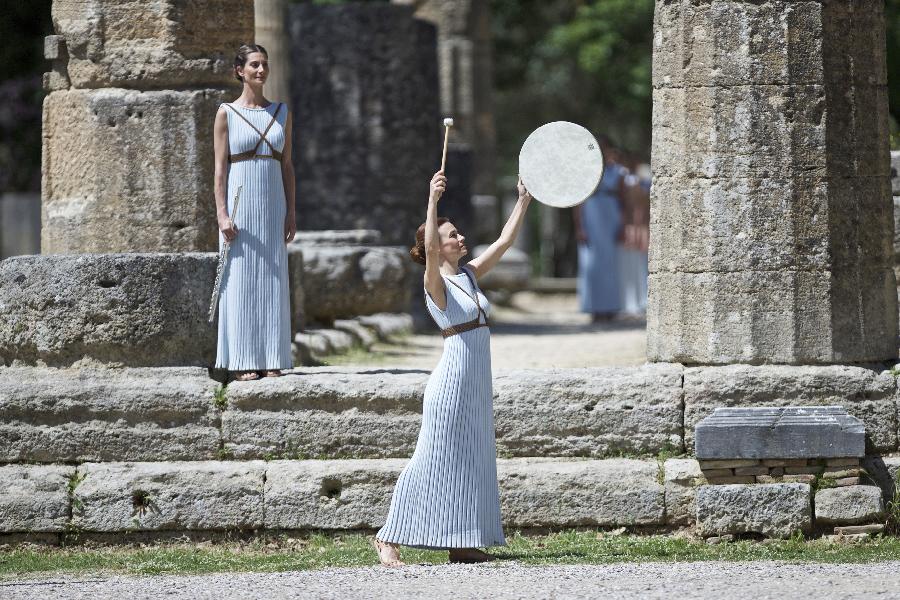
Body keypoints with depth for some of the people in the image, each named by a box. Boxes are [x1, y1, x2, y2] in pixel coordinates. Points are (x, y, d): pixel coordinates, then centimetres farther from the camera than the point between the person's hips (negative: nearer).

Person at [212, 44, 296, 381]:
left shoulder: (280, 112, 11)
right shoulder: (227, 113, 0)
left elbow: (287, 164, 12)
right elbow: (220, 168, -2)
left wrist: (291, 211, 5)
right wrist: (222, 214, -11)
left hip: (273, 204, 4)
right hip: (240, 202, -4)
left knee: (272, 282, 2)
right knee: (240, 280, -4)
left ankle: (271, 360, 5)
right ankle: (241, 362, -2)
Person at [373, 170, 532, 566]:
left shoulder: (470, 275, 12)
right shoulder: (435, 282, -10)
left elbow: (504, 241, 16)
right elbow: (429, 248, -29)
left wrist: (524, 201, 13)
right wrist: (433, 199, -37)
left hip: (477, 383, 8)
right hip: (453, 378, -8)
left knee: (473, 460, 9)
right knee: (432, 460, -8)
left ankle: (461, 545, 13)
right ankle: (389, 537, -4)